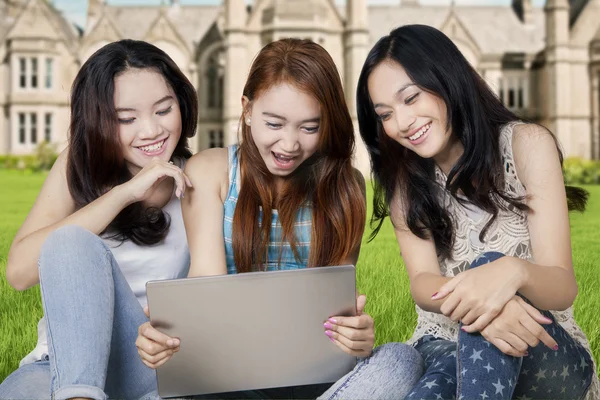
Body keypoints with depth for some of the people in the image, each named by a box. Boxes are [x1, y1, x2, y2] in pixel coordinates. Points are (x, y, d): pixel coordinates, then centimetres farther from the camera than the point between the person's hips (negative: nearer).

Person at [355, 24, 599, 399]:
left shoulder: (526, 144, -10)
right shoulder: (402, 175, 0)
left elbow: (563, 287, -17)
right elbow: (422, 282, -14)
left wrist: (512, 271, -42)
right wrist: (471, 298, -38)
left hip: (545, 350, 0)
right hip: (444, 345, 0)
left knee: (490, 262, -33)